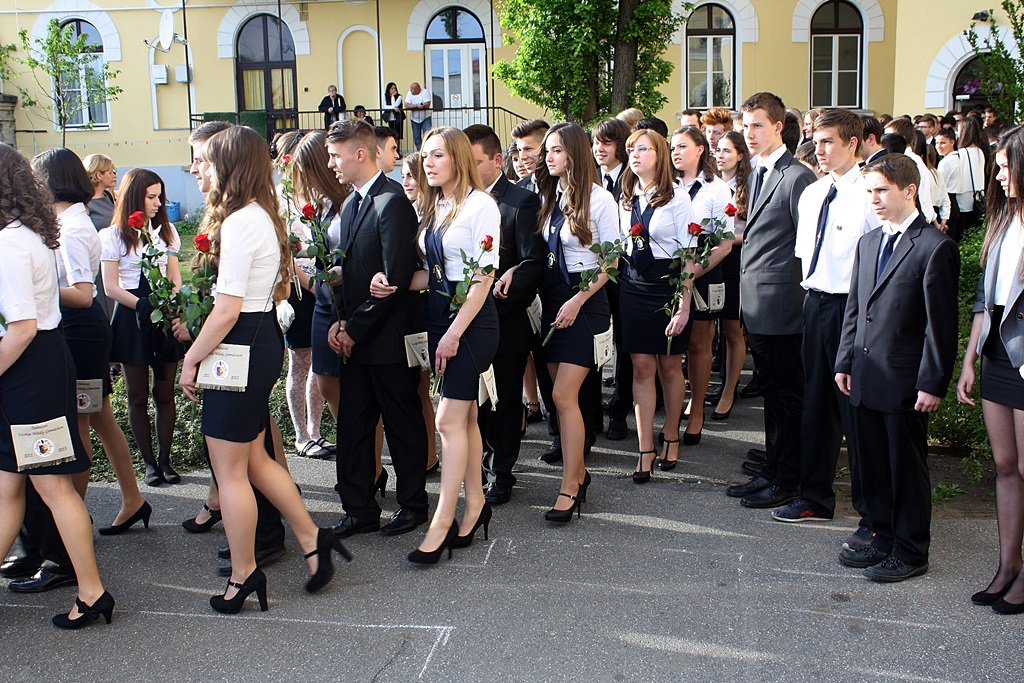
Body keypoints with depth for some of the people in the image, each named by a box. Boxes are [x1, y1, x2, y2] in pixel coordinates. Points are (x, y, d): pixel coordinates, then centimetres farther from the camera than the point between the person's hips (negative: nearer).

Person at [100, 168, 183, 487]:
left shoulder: (165, 230, 11)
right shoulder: (113, 235, -1)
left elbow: (175, 276, 12)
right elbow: (111, 287, -6)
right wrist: (144, 305, -21)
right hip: (132, 320, -3)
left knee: (165, 392, 4)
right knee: (138, 396, 4)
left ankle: (165, 459, 14)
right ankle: (149, 462, 14)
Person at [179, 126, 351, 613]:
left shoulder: (238, 223, -19)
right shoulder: (265, 217, 10)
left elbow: (227, 310, -22)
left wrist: (192, 359, -10)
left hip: (240, 348, -10)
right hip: (264, 339, 10)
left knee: (230, 469, 4)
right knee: (253, 459, 19)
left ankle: (243, 575, 18)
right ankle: (312, 538, 25)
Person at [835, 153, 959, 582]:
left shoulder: (935, 247, -10)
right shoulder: (868, 243, 13)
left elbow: (941, 323, -12)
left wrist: (932, 383, -14)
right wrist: (845, 362, 11)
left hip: (904, 383, -7)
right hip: (866, 379, 7)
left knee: (907, 468, 5)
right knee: (874, 466, 15)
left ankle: (911, 551, 18)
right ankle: (883, 539, 28)